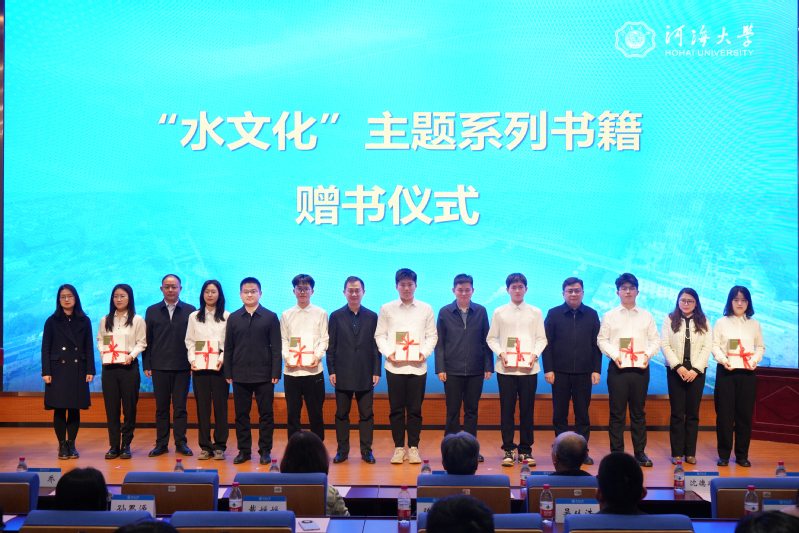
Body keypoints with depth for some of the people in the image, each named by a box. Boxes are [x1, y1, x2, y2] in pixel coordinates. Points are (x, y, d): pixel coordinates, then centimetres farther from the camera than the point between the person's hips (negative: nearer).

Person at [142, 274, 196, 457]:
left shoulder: (190, 310, 4)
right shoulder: (152, 311, 9)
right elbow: (147, 340, 8)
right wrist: (146, 365, 2)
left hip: (182, 367, -1)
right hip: (159, 367, 1)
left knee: (180, 407, 3)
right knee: (161, 407, 6)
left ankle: (181, 443, 10)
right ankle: (161, 444, 13)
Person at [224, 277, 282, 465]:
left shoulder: (270, 317, 2)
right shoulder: (233, 318, 8)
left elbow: (276, 348, 1)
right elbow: (228, 348, 10)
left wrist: (276, 373, -5)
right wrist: (228, 373, 4)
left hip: (264, 375, -2)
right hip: (240, 375, 2)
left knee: (265, 414, 3)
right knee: (241, 414, 6)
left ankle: (265, 450, 12)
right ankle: (243, 450, 15)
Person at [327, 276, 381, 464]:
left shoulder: (372, 317, 6)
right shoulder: (336, 316, 5)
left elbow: (376, 346, 5)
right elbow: (331, 346, 4)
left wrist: (377, 371, -1)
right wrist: (331, 370, -2)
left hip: (365, 375, 0)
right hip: (343, 374, 0)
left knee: (366, 414, 3)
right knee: (342, 414, 6)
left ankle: (366, 450, 11)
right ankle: (342, 450, 14)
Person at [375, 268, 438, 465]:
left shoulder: (426, 309, 8)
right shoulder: (386, 309, 7)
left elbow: (432, 335, 8)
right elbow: (379, 335, 7)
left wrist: (424, 353, -7)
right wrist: (388, 353, -8)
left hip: (418, 366, 0)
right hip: (394, 366, 0)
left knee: (415, 410, 3)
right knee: (396, 409, 3)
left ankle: (413, 448, 11)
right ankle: (398, 447, 11)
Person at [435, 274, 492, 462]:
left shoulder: (480, 311, 5)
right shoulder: (445, 312, 2)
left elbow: (486, 340, 7)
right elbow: (439, 342, 3)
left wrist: (488, 366, 2)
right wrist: (440, 368, -3)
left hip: (475, 370, 1)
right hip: (452, 370, -1)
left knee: (472, 411, 7)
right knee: (452, 411, 5)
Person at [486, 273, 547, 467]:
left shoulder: (535, 312, 9)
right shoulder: (499, 312, 8)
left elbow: (542, 338, 8)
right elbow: (491, 338, 8)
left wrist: (535, 354, -9)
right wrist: (501, 353, -9)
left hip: (529, 368, 0)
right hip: (506, 368, 0)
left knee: (527, 410, 2)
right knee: (507, 410, 0)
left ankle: (525, 450, 11)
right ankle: (508, 450, 7)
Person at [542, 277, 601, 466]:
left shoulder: (592, 315, 7)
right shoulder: (554, 314, 3)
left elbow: (597, 344, 8)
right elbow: (547, 343, 2)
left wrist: (596, 370, 1)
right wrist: (548, 369, -5)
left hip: (584, 372, 1)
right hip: (560, 372, -1)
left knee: (583, 414, 6)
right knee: (559, 414, 5)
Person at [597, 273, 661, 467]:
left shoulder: (646, 316, 9)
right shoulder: (609, 316, 5)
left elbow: (655, 340, 8)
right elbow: (602, 340, 2)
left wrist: (647, 354, -9)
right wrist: (614, 355, -12)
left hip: (640, 367, 1)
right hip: (617, 367, -1)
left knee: (638, 411, 7)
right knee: (617, 412, 1)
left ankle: (640, 452, 14)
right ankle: (617, 452, 8)